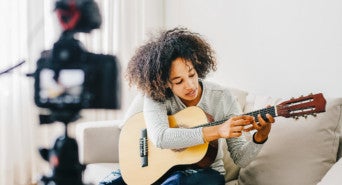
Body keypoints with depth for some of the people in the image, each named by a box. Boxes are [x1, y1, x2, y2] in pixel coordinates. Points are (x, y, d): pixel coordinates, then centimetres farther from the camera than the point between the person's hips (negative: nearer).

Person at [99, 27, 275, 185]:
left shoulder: (222, 98, -11)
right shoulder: (155, 96, -12)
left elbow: (240, 159, -8)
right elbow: (159, 137, -33)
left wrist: (260, 137, -30)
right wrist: (218, 131, -40)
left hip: (205, 170, -1)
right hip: (161, 166, 1)